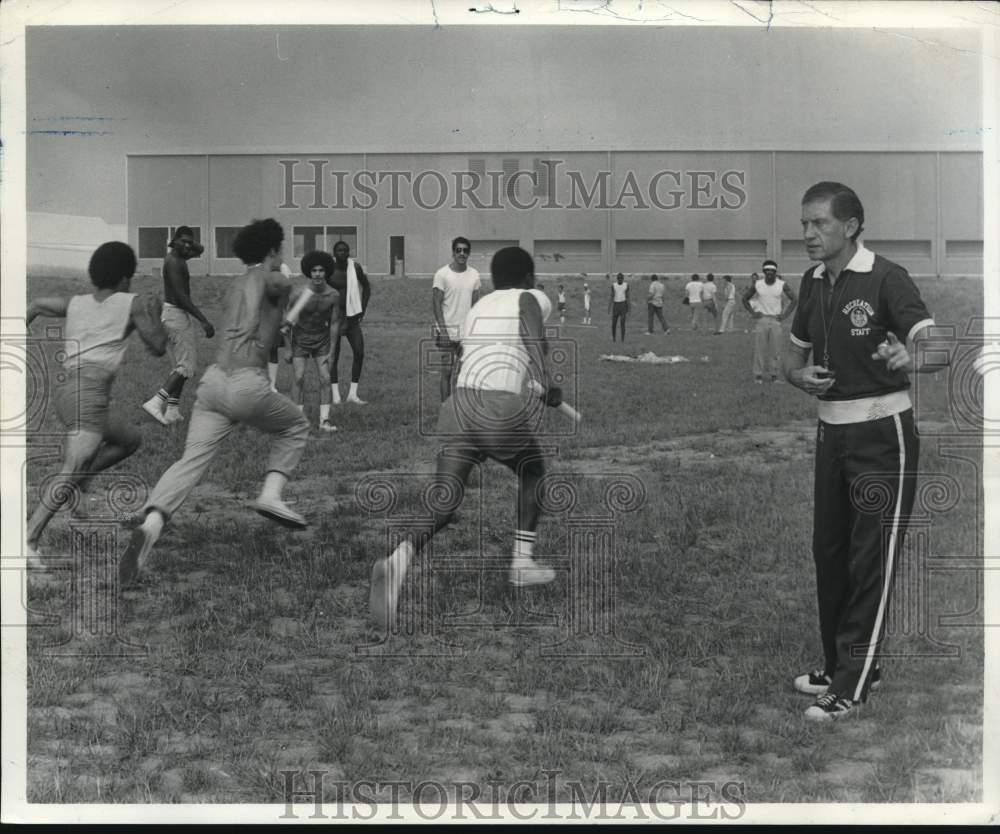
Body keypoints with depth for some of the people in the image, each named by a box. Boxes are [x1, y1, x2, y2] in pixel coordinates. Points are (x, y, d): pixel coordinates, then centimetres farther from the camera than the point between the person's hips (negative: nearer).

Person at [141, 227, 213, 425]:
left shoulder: (177, 256, 11)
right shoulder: (173, 262, -18)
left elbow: (200, 250, 29)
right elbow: (182, 296, -24)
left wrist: (191, 242, 5)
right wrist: (204, 321, -26)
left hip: (173, 313, 10)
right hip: (177, 314, -10)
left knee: (180, 365, 13)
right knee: (187, 366, -11)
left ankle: (173, 410, 12)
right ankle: (155, 402, -19)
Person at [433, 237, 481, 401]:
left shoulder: (474, 275, 7)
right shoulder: (442, 274, -5)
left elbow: (475, 305, 10)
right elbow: (437, 303, -6)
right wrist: (443, 329, -14)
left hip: (468, 332, 3)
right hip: (447, 332, -3)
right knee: (446, 372, -2)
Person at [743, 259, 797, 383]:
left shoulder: (782, 285, -1)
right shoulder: (757, 285, 1)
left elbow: (793, 299, 6)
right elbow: (745, 298, 12)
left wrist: (785, 314, 0)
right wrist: (752, 312, 2)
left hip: (776, 320, 0)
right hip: (761, 319, 0)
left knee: (775, 350, 1)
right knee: (760, 349, -2)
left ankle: (774, 375, 8)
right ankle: (758, 375, 4)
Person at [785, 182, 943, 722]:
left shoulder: (886, 279, -14)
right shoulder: (813, 282, 7)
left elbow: (938, 348, -23)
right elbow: (795, 352, 19)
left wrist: (911, 359, -45)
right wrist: (802, 376, -4)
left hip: (882, 432, -7)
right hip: (831, 430, 7)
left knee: (871, 561, -3)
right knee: (828, 552, 12)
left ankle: (852, 686, 1)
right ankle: (838, 663, 27)